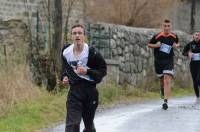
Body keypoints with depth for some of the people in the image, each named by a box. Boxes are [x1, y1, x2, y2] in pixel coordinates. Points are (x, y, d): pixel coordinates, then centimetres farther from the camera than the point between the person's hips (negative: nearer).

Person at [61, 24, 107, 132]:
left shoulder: (91, 53, -12)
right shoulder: (66, 52, 0)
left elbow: (103, 70, -6)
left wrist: (87, 71, -20)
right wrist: (64, 76, 2)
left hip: (90, 90, -1)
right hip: (74, 90, 1)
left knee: (89, 123, 16)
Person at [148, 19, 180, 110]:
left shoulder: (174, 37, -2)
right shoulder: (157, 36, -8)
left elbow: (177, 43, 20)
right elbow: (149, 45, 6)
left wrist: (176, 46, -3)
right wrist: (156, 45, -14)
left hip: (169, 61, -1)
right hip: (158, 61, 1)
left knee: (167, 80, -16)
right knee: (162, 79, 16)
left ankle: (165, 102, -19)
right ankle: (162, 90, 53)